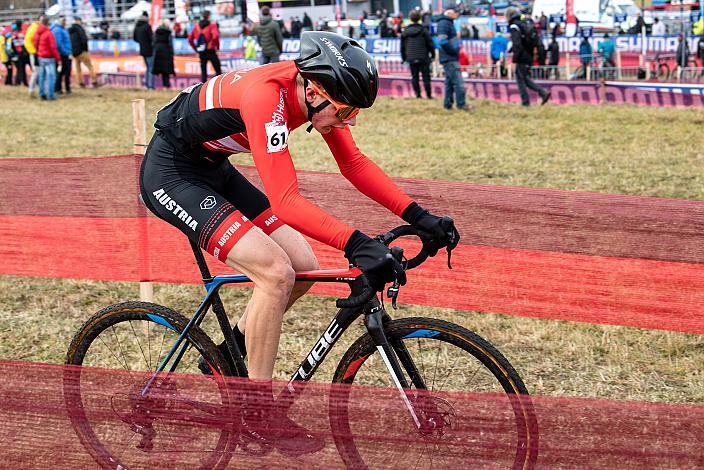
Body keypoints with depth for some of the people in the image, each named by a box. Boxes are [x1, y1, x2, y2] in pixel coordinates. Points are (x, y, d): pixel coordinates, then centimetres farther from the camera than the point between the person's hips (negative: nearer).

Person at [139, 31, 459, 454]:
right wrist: (356, 244, -46)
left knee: (303, 268, 2)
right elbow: (286, 202, -39)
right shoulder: (267, 96, -34)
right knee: (276, 272, -21)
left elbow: (355, 164, -1)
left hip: (212, 169, 9)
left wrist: (419, 217, -9)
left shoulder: (316, 88, -9)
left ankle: (222, 362, 20)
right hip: (171, 174, -9)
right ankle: (258, 412, -7)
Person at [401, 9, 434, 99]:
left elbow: (402, 47, 10)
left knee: (414, 77, 9)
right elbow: (430, 43, -2)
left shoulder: (405, 32, 4)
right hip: (423, 58, -2)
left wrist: (404, 58, 20)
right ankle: (428, 94, -1)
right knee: (426, 76, 1)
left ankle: (417, 94, 4)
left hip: (411, 59, 2)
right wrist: (432, 55, 9)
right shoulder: (423, 30, -5)